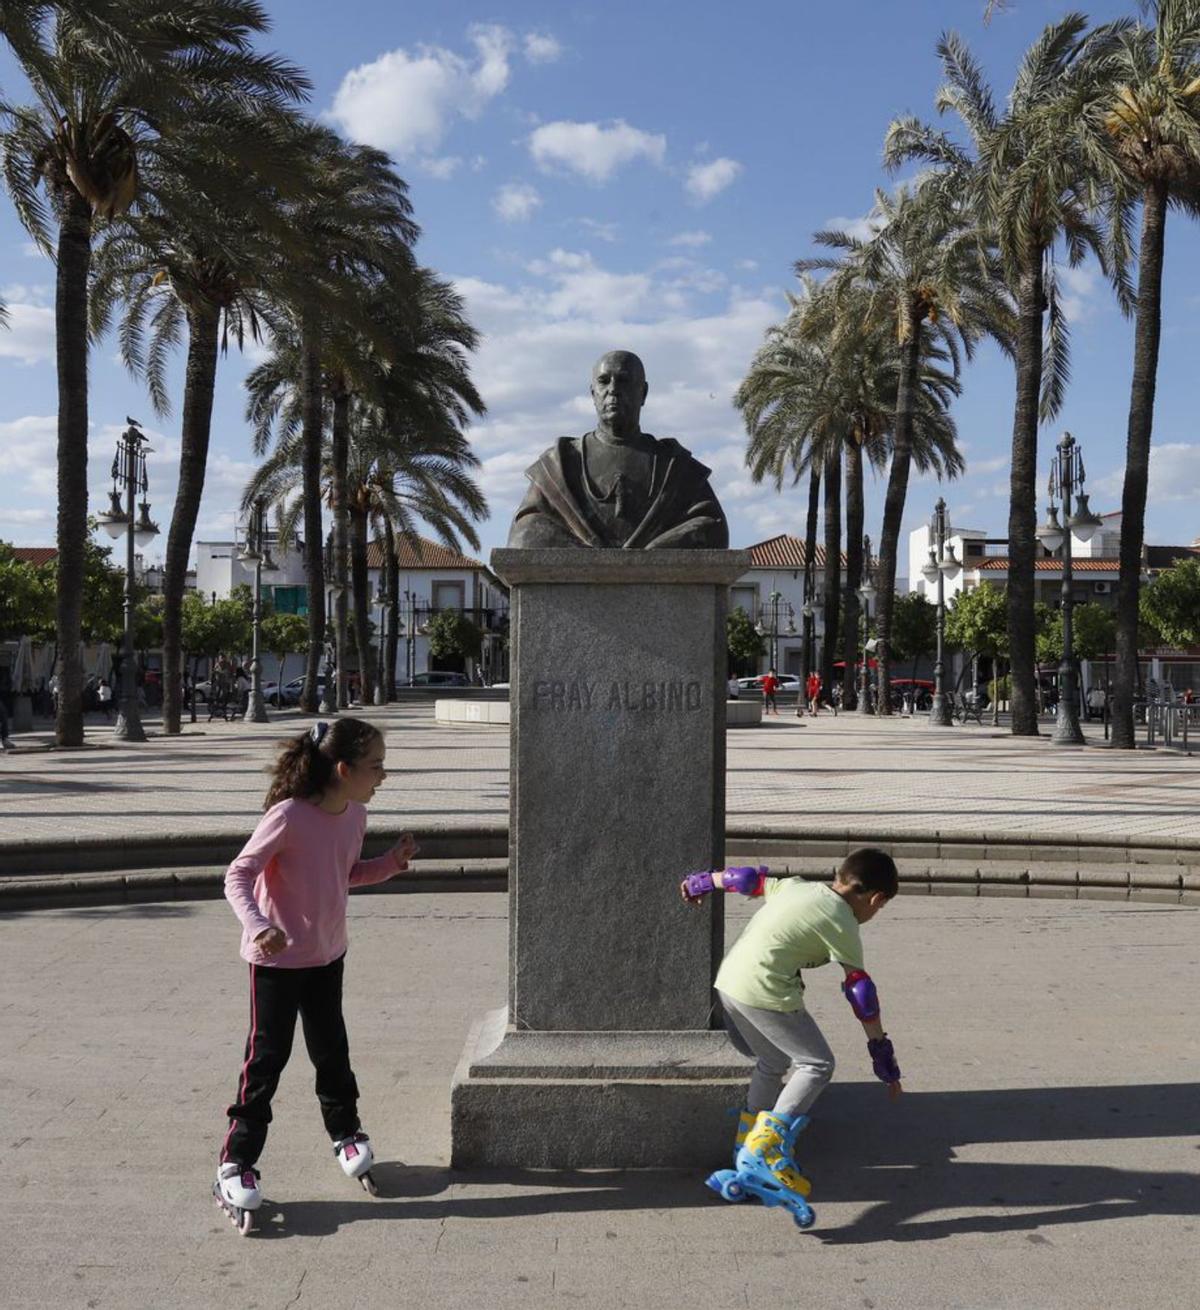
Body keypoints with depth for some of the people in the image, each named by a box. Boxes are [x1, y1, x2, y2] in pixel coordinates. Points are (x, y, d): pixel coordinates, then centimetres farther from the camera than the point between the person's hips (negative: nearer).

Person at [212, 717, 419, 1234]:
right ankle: (236, 1164, 13)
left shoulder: (355, 815, -3)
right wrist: (257, 926, -40)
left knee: (331, 1050, 19)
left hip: (328, 955, 6)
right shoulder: (288, 817, -26)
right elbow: (238, 876, -24)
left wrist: (390, 863, -5)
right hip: (276, 959, -6)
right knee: (266, 1058, 0)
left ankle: (347, 1134, 39)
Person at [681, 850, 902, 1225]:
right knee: (817, 1064, 4)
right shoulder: (843, 926, -4)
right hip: (765, 993, -8)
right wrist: (882, 1054, 5)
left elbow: (748, 879, 26)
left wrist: (699, 883, 43)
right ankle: (765, 1150, -7)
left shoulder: (795, 886, 15)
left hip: (727, 981, 8)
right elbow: (860, 992, -2)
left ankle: (747, 1153, 29)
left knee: (774, 1064, 24)